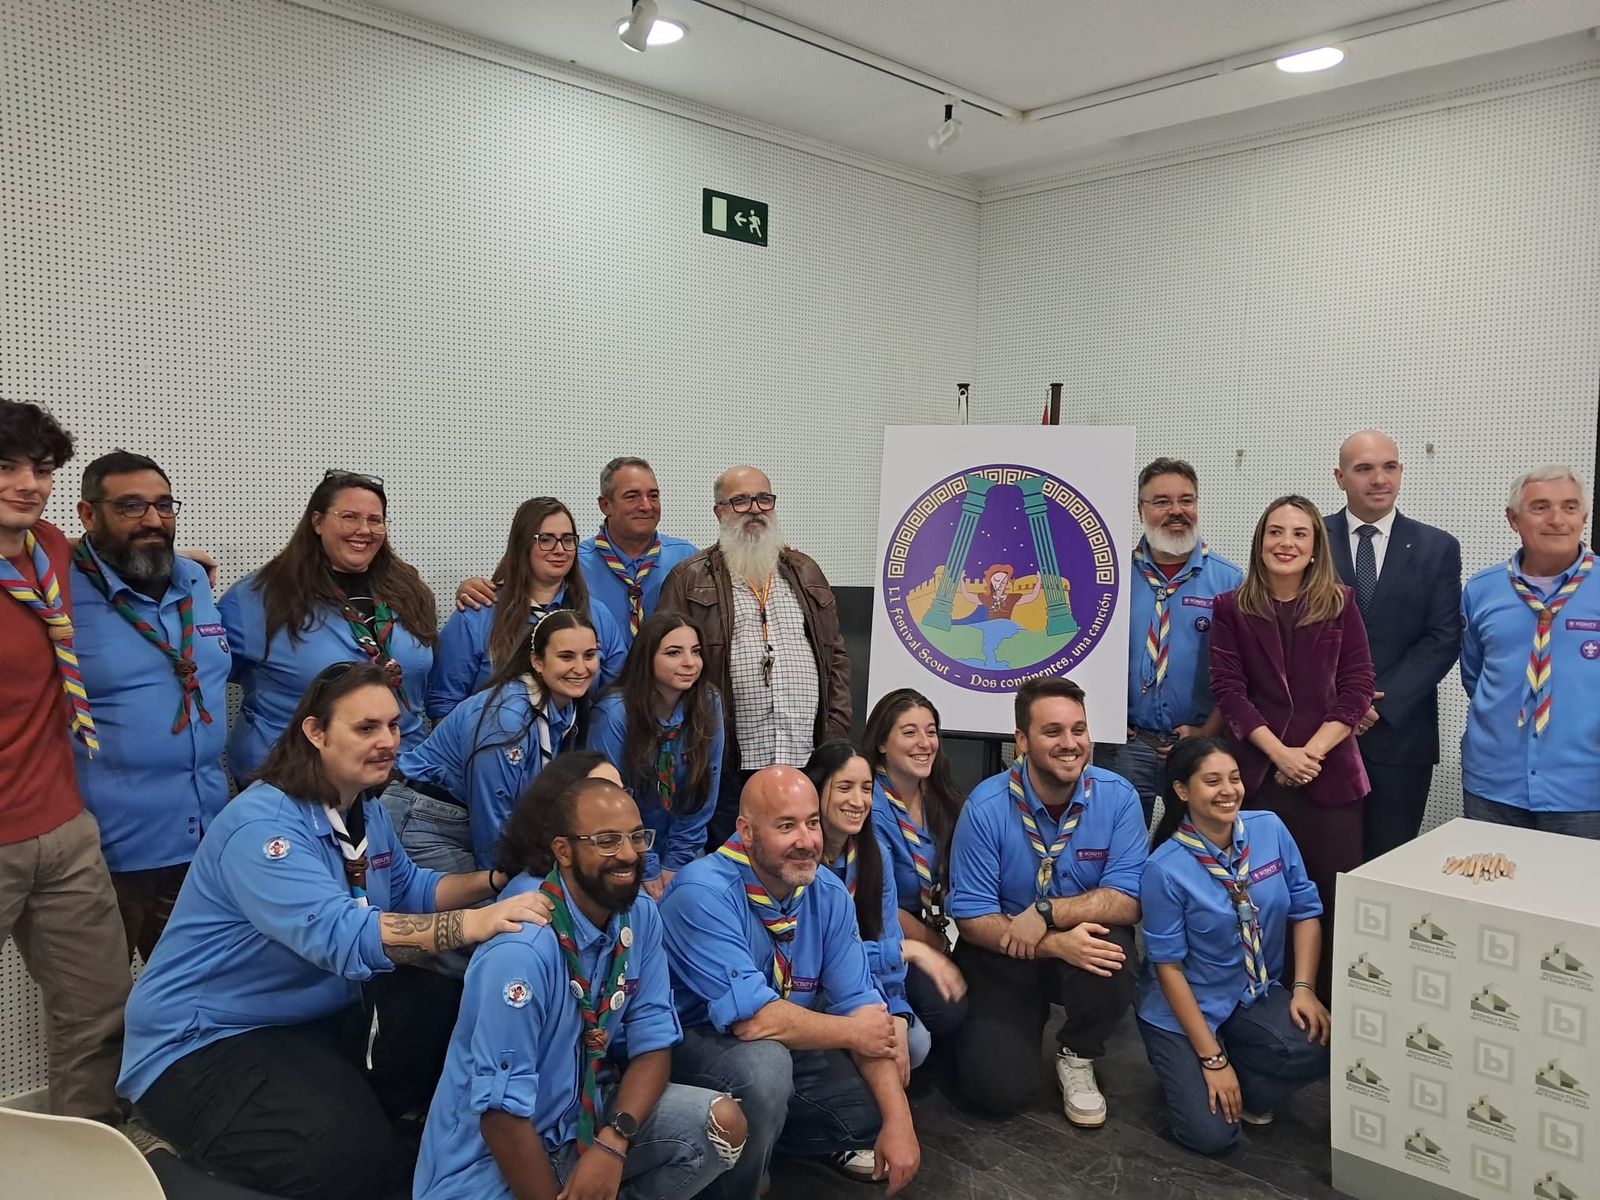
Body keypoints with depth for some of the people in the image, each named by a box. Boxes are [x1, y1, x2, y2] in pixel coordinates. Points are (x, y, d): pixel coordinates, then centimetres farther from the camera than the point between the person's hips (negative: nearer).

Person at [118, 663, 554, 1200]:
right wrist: (473, 924, -47)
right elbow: (340, 936, -38)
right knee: (356, 1156, -22)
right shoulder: (263, 825, -26)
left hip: (315, 1020, 8)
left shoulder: (366, 809, 3)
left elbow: (411, 890, 8)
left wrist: (496, 881, -10)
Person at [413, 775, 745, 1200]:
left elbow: (653, 1041, -4)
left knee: (723, 1124, -12)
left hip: (589, 1113, 6)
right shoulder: (522, 948, -28)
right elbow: (502, 1109, -24)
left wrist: (614, 1142, -20)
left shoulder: (641, 917, -6)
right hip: (492, 1162, -6)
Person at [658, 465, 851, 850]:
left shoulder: (806, 573, 16)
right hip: (729, 766, -3)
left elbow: (835, 657, 16)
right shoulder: (689, 579, 3)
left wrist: (835, 738, 7)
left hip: (806, 762, 4)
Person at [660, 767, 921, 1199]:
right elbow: (754, 1019, -32)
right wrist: (853, 1033, -18)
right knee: (764, 1061, -35)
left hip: (785, 1048, 7)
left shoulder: (829, 893, -6)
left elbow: (859, 1004, -6)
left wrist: (898, 1120, -16)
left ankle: (774, 1136, 21)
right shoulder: (704, 893, -28)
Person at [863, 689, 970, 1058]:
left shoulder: (941, 800, 7)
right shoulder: (870, 806, -16)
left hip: (934, 934, 7)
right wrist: (935, 946, -11)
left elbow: (952, 883, 11)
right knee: (949, 1007, -29)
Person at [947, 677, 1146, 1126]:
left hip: (1085, 942, 2)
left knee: (1112, 953, -33)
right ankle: (1027, 1023, 20)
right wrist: (1056, 945, -31)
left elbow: (1127, 899, -15)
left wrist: (1047, 912, -30)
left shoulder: (1118, 797, -12)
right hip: (1003, 956, -1)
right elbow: (971, 916, -16)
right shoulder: (986, 807, -17)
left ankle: (1077, 1056, 0)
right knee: (997, 1089, -17)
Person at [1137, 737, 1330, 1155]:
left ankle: (1245, 1091, 5)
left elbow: (1305, 911, 2)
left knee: (1318, 1048, -26)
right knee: (1212, 1135, -15)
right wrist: (1212, 1059, -16)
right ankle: (1188, 1072, 18)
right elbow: (1168, 966, -16)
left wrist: (1303, 989, -11)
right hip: (1185, 1007, -4)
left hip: (1257, 995, 4)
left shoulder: (1270, 830, -8)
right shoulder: (1165, 868, -21)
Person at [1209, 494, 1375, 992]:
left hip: (1330, 775, 0)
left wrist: (1310, 752, -10)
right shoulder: (1232, 608, 5)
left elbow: (1356, 689, 1)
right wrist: (1279, 752, -12)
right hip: (1256, 774, 0)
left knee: (1334, 898, 1)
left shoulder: (1340, 604, 6)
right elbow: (1228, 690, -1)